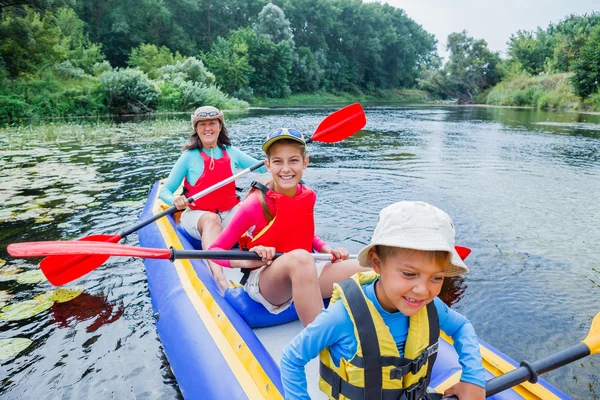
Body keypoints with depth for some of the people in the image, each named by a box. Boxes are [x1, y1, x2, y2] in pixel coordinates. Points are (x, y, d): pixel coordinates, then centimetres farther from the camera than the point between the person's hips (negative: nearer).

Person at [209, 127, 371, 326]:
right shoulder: (255, 204, -14)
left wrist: (329, 250, 1)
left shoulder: (308, 196, 2)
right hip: (261, 279, -5)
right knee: (299, 257, -41)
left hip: (304, 276, 5)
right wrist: (248, 261, -29)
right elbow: (214, 250, -11)